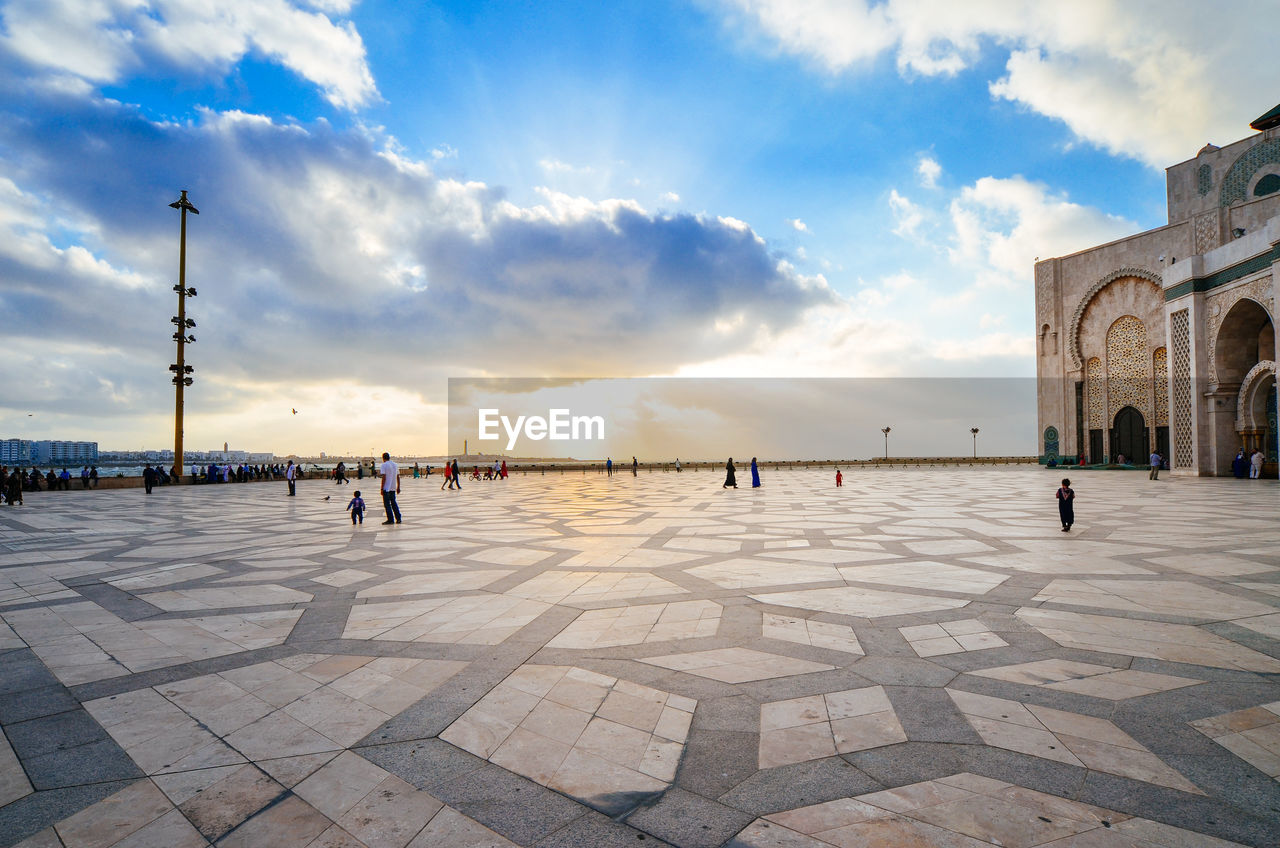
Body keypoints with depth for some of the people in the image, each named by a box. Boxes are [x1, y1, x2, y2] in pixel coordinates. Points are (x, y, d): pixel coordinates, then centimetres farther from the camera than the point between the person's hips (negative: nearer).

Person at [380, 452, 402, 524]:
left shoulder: (384, 465, -9)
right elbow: (398, 477, 12)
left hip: (386, 488, -6)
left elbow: (384, 477, -15)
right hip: (393, 488, 6)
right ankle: (398, 519, 12)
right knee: (394, 503, 15)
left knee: (387, 504, 0)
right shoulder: (395, 465, 11)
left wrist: (382, 488, -12)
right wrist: (398, 487, 17)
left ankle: (390, 520, -1)